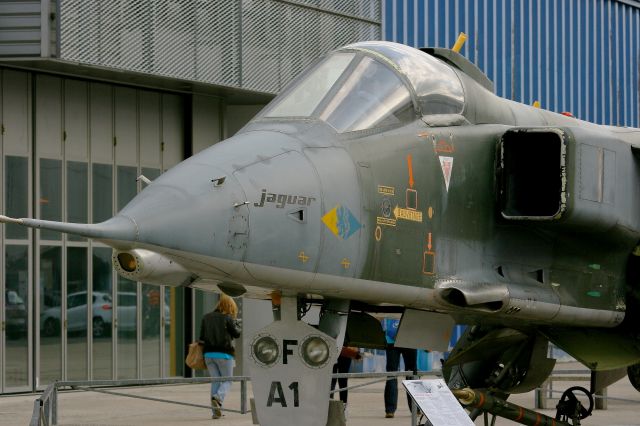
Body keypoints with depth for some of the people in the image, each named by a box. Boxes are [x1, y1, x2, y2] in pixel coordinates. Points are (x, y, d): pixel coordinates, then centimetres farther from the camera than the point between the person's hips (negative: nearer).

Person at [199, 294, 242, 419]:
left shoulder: (206, 317, 7)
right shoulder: (228, 318, -7)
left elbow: (202, 336, 8)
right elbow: (237, 334, 2)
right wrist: (237, 323, 17)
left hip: (209, 353, 5)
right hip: (224, 353, -5)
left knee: (215, 381, 10)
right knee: (227, 381, 7)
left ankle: (216, 411, 2)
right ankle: (218, 398, -22)